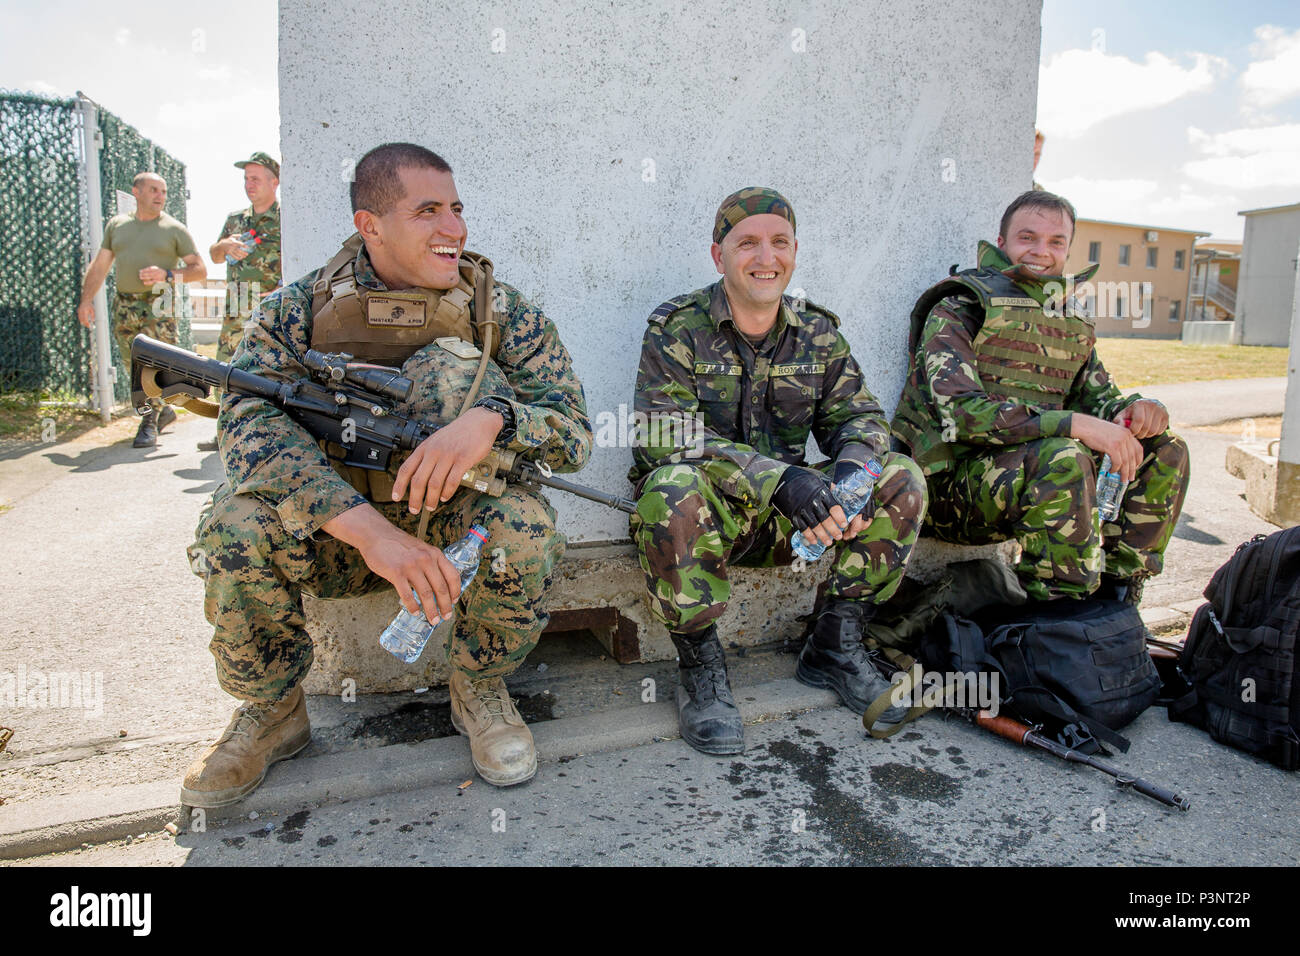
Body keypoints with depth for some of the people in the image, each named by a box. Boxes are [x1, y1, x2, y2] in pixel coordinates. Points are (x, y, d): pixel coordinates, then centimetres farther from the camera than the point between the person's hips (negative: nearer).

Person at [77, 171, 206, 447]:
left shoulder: (175, 230, 4)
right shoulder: (117, 224, 15)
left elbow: (200, 270, 1)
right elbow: (100, 266, 17)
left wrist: (167, 274, -14)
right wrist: (86, 299, 8)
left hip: (157, 306, -4)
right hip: (123, 306, 4)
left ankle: (149, 423, -3)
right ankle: (163, 411, 24)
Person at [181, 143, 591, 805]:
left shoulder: (499, 310, -4)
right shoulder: (296, 310, -5)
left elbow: (573, 431, -11)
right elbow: (251, 424, -21)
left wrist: (491, 416, -35)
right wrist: (370, 529, -37)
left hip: (450, 524, 0)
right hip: (330, 531, 1)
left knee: (522, 524, -31)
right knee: (235, 525, -27)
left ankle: (480, 689, -1)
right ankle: (272, 708, 2)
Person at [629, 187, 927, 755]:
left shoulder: (818, 332, 6)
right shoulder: (676, 328, -9)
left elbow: (857, 416, 4)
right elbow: (668, 437, -21)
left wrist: (852, 470, -22)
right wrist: (780, 478, -33)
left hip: (783, 517, 5)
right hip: (700, 514, -4)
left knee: (900, 479, -11)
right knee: (674, 489, -38)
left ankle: (834, 647, 1)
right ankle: (700, 667, -15)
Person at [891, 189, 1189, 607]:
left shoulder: (1071, 320, 18)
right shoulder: (959, 308, -6)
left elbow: (1098, 397, 21)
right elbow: (960, 411, -20)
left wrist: (1133, 409, -5)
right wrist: (1072, 423, -27)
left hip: (1035, 471, 8)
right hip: (955, 482, -7)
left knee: (1165, 450, 1)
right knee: (1062, 458, -33)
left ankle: (1115, 592, 2)